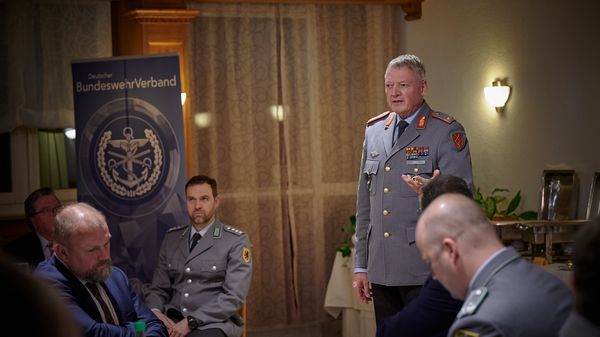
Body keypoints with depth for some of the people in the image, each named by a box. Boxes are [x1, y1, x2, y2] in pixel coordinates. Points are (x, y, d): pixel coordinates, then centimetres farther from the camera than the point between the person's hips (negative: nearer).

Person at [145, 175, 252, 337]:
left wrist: (191, 322, -17)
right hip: (172, 321, 3)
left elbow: (234, 296, -10)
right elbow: (158, 288, 14)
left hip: (213, 324, -3)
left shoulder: (236, 241, -1)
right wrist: (155, 312, -9)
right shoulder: (171, 238, 15)